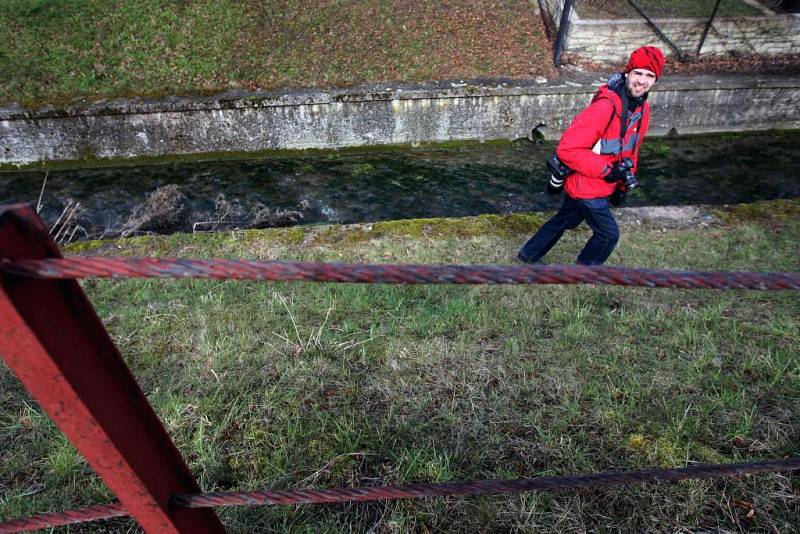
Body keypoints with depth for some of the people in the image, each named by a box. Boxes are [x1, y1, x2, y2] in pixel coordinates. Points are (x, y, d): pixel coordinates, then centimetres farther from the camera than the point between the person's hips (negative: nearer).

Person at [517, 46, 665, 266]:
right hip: (587, 187, -8)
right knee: (609, 233, 2)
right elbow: (567, 149, -28)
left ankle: (529, 254, 39)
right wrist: (607, 169, -25)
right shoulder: (605, 107, -26)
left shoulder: (642, 108, 3)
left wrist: (623, 185, 16)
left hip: (602, 185, 8)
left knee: (562, 221, 21)